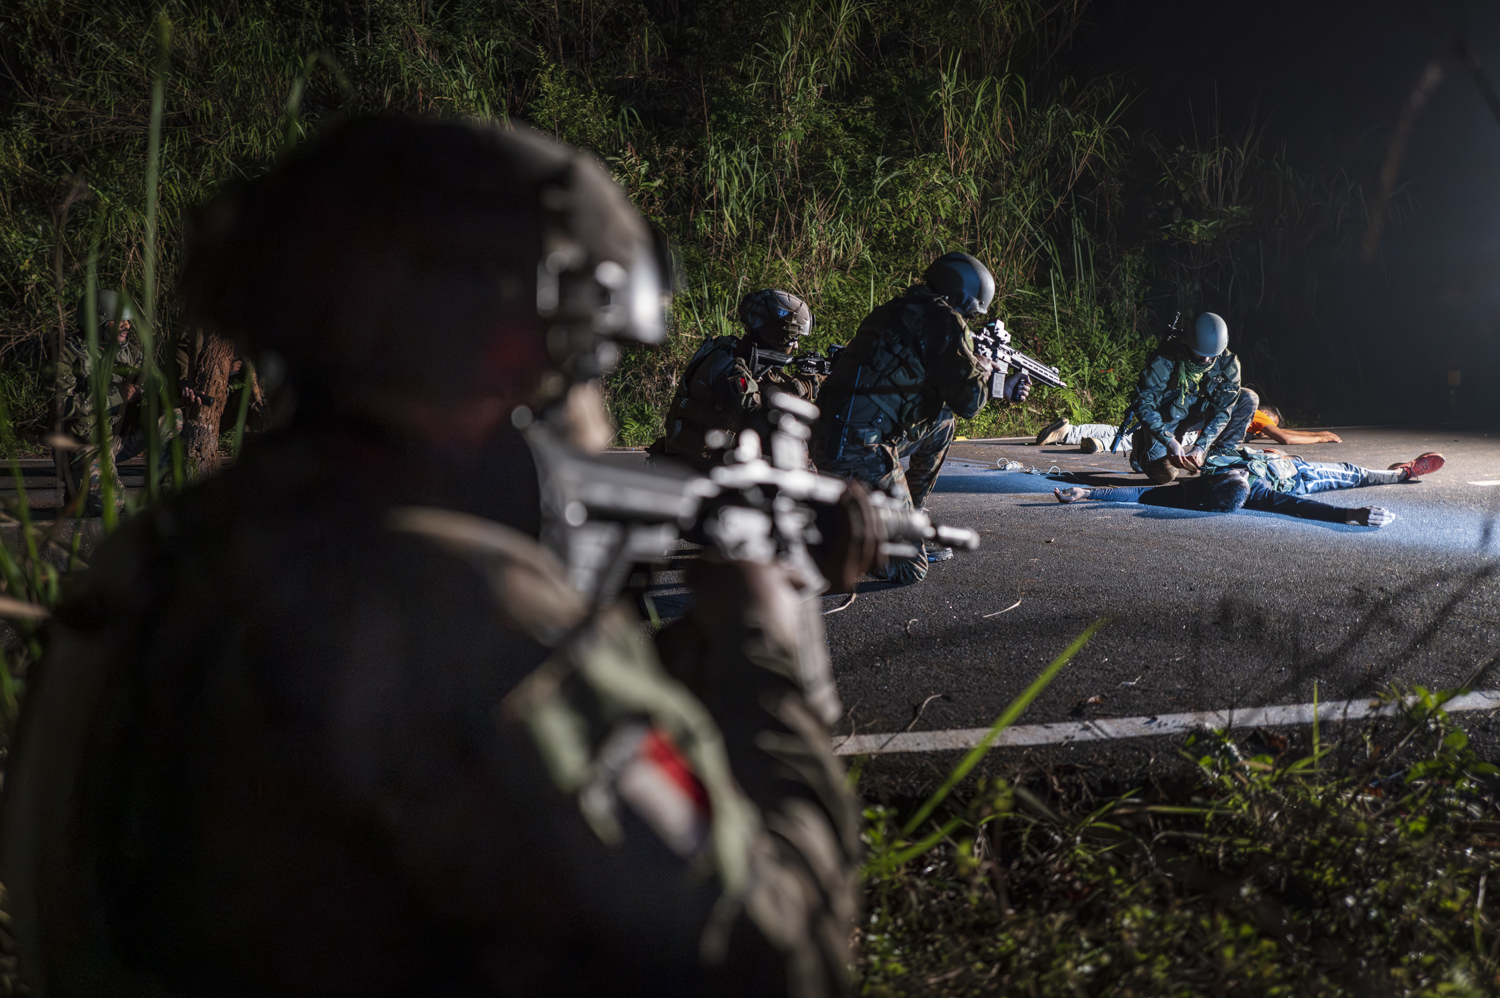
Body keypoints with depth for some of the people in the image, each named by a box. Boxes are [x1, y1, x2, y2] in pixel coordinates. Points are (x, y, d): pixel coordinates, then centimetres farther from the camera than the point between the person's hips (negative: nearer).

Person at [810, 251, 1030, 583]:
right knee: (908, 570, -3)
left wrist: (1005, 388, 34)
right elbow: (968, 400, -5)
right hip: (859, 453, -9)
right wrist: (985, 371, 17)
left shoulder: (902, 311, 22)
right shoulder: (944, 320, -6)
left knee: (942, 423, 30)